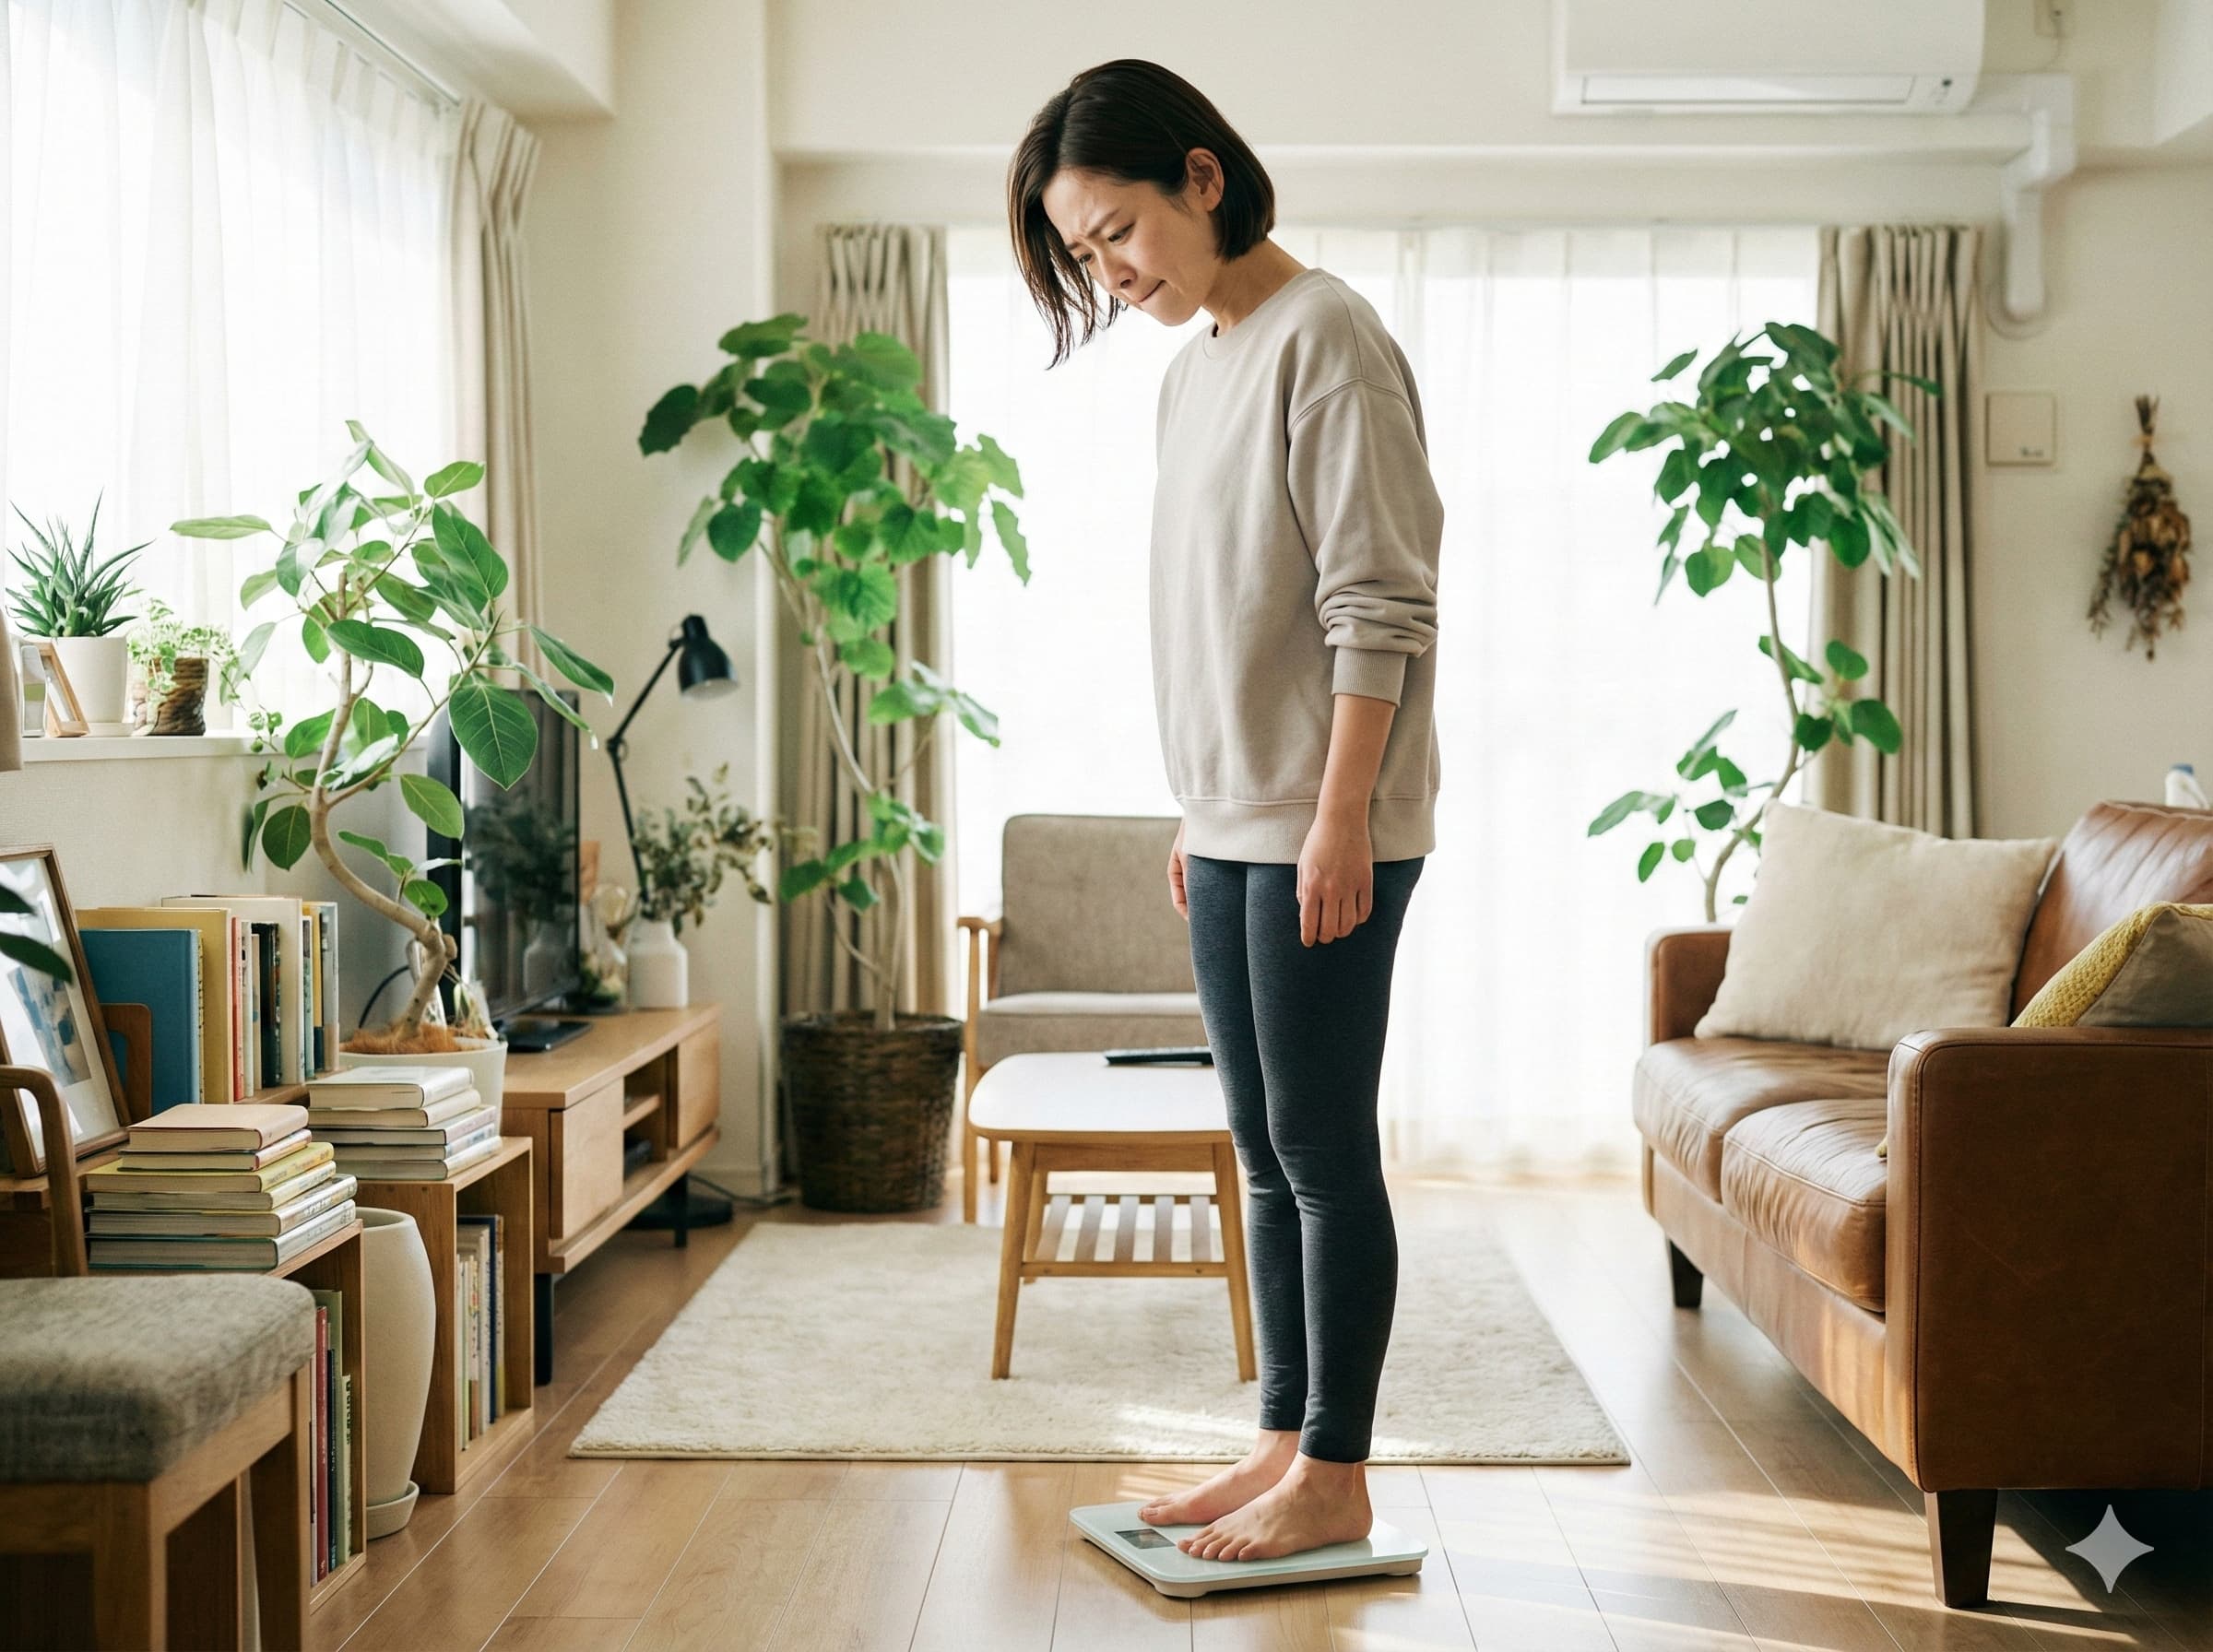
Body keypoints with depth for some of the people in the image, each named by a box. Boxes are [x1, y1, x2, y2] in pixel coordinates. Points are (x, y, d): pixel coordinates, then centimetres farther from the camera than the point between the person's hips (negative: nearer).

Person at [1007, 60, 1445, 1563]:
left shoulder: (1324, 337, -11)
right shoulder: (1193, 367, 16)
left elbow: (1379, 607, -16)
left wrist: (1339, 817, -20)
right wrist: (1201, 813, 18)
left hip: (1327, 830, -9)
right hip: (1232, 823, 9)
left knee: (1324, 1148, -3)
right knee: (1266, 1151, 12)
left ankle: (1335, 1481, 7)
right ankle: (1286, 1444, 22)